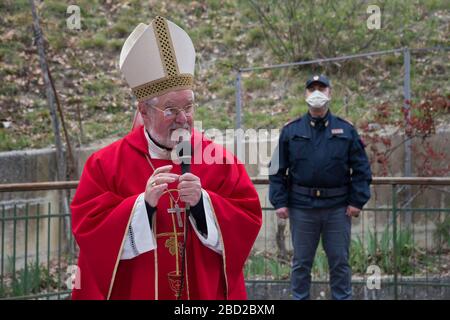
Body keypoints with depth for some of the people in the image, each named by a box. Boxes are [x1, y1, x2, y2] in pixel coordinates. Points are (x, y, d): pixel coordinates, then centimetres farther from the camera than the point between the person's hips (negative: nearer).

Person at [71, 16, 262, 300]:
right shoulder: (106, 164, -7)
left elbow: (249, 222, -7)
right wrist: (143, 203, -24)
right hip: (133, 291, -1)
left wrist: (202, 202, -22)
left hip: (206, 292, 1)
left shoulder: (219, 160, -4)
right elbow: (88, 230, -12)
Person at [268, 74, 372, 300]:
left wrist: (357, 201, -4)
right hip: (301, 207, 0)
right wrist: (279, 202, -3)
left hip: (338, 207, 0)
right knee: (301, 262, 8)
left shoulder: (346, 130, 6)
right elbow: (278, 170, 5)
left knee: (340, 261, 6)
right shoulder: (291, 131, 6)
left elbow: (361, 169, 5)